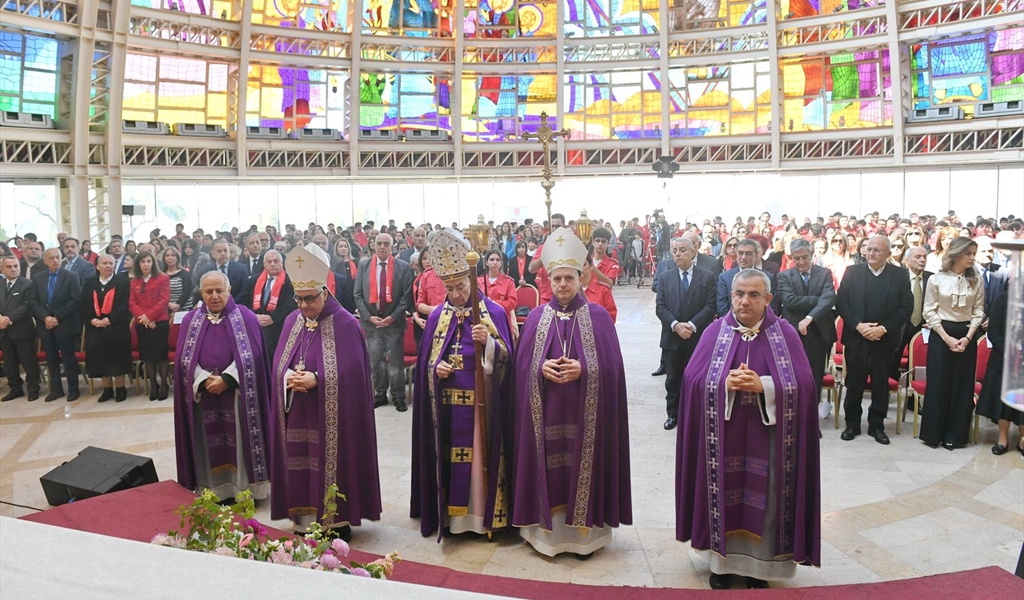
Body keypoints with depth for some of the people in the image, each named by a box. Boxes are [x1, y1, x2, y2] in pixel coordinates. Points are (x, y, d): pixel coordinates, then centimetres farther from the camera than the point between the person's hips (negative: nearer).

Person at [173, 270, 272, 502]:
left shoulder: (245, 317, 0)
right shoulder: (190, 320, 8)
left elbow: (250, 356, -8)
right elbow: (184, 359, 1)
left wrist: (226, 379, -18)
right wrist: (204, 380, -15)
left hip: (238, 395, -2)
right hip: (203, 395, 3)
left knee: (239, 444, 0)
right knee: (210, 446, 6)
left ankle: (245, 489, 10)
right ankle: (212, 490, 15)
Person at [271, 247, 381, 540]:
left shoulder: (345, 324, -9)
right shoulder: (292, 320, 9)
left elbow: (352, 371, -13)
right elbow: (279, 362, 9)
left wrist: (316, 379, -22)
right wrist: (289, 377, -13)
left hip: (332, 417, -5)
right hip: (297, 415, 5)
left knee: (330, 465, 0)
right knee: (300, 467, 8)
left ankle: (338, 522, 13)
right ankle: (305, 519, 21)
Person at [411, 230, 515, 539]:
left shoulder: (494, 312, -3)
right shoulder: (436, 316, 8)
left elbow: (506, 358, -7)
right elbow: (425, 361, 11)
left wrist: (489, 342, -25)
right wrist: (436, 368, -11)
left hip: (482, 402, -3)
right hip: (447, 403, 3)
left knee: (481, 455, 1)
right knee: (449, 456, 7)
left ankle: (484, 514, 15)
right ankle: (452, 514, 21)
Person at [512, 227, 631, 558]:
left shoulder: (598, 316, 1)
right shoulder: (536, 317, 6)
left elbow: (611, 365, -3)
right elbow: (522, 365, 4)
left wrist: (582, 369, -19)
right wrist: (542, 368, -16)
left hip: (585, 413, -1)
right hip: (545, 412, 1)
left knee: (581, 467, 2)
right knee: (549, 469, 4)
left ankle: (583, 532, 17)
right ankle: (548, 531, 18)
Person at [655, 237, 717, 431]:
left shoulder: (707, 277, 0)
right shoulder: (665, 277, 6)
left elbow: (710, 306, -6)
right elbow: (660, 307, -1)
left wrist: (692, 325, -17)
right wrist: (676, 325, -15)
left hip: (698, 337, -2)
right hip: (672, 337, 2)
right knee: (673, 379, 10)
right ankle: (673, 414, 22)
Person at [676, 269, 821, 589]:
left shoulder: (785, 334, 0)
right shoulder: (715, 332, 1)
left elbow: (802, 384, -8)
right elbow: (693, 379, -6)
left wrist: (763, 385, -21)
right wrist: (725, 382, -22)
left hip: (766, 440, 0)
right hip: (723, 437, 0)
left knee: (761, 501, 7)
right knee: (725, 496, 7)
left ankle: (759, 565, 23)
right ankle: (722, 562, 24)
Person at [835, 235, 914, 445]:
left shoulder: (900, 274, 1)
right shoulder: (852, 271, 2)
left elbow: (906, 307, -3)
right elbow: (841, 302, -2)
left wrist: (884, 328, -14)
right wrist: (858, 325, -14)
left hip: (885, 339, 0)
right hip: (856, 337, 0)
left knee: (881, 384, 7)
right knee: (854, 382, 6)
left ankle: (877, 425, 20)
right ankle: (852, 424, 18)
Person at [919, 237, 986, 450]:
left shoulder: (976, 281, 3)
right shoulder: (936, 279, -3)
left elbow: (978, 312, 3)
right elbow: (929, 312, -4)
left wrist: (967, 337, -10)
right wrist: (946, 337, -11)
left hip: (966, 336, 2)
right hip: (940, 334, -2)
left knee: (962, 386, 4)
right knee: (938, 384, 1)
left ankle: (955, 435, 13)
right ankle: (933, 433, 11)